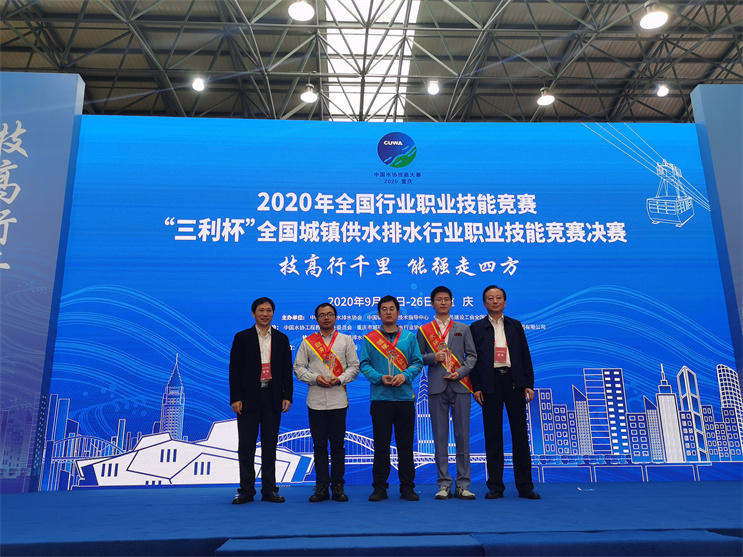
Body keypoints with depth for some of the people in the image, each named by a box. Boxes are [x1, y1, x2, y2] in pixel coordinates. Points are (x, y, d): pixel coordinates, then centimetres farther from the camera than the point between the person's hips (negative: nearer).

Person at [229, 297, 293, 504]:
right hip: (249, 398, -2)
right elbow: (234, 370, -1)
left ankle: (269, 489, 16)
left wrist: (287, 396, 0)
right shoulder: (242, 337, 3)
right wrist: (235, 398, -8)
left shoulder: (281, 339, 9)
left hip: (273, 398, 2)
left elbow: (287, 370, 8)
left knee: (270, 445, 7)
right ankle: (246, 490, 13)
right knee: (246, 446, 3)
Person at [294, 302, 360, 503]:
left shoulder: (346, 340, 10)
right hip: (315, 400, 1)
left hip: (338, 400, 0)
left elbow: (354, 366, 7)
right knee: (319, 444, 4)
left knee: (338, 444, 2)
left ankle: (337, 486, 13)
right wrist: (315, 378, -9)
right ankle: (322, 486, 12)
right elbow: (298, 368, 7)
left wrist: (339, 379, -9)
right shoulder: (307, 342, 10)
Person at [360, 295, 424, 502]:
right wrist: (380, 377, -15)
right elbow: (364, 365, 1)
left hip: (405, 397, 1)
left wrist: (405, 376, -13)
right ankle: (380, 487, 14)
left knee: (405, 444, 6)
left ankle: (407, 487, 16)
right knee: (381, 444, 3)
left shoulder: (409, 337, 10)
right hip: (380, 397, -1)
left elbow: (418, 362, 6)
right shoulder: (369, 338, 6)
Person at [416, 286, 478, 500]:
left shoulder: (463, 329, 13)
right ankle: (444, 485, 8)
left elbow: (472, 356, 7)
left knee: (462, 436, 0)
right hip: (437, 388, 0)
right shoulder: (423, 331, 11)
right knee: (440, 437, 1)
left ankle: (463, 485, 7)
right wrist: (433, 357, -9)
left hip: (460, 386, 1)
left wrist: (461, 372, -8)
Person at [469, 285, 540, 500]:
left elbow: (525, 355, 11)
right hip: (490, 384, -1)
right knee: (493, 434, 2)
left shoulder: (515, 326, 13)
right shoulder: (476, 328, 8)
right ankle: (495, 486, 10)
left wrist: (529, 384, 2)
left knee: (520, 433, 3)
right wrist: (476, 387, -5)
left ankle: (524, 485, 12)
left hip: (514, 382, 2)